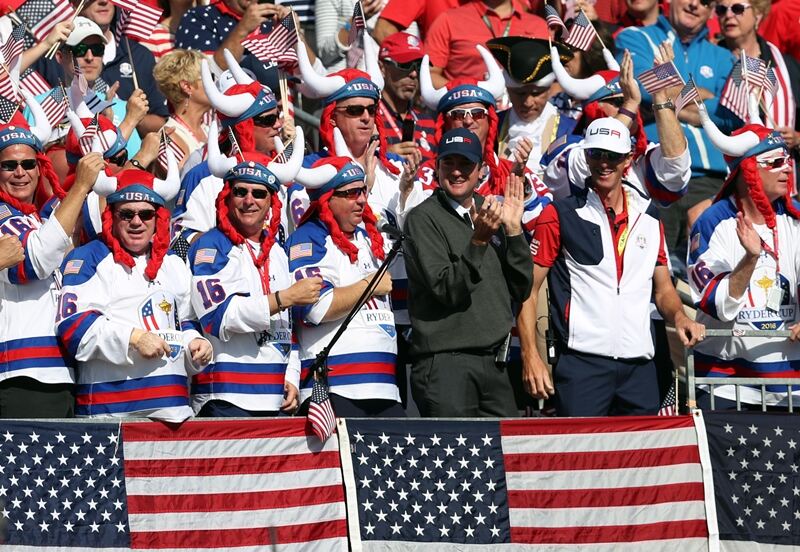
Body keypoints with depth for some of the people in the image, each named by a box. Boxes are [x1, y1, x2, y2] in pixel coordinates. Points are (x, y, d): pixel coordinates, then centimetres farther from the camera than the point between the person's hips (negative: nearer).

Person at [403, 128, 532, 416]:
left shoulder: (488, 214, 15)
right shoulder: (424, 218, -4)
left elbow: (520, 291, 10)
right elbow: (446, 290, -15)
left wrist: (514, 230, 0)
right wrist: (478, 241, -24)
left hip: (493, 363, 6)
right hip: (446, 362, -6)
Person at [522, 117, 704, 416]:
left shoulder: (648, 217, 15)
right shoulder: (560, 215, 2)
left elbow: (662, 288, 23)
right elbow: (527, 289, 0)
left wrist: (678, 316, 0)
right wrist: (532, 357, -9)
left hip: (639, 364, 4)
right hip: (582, 360, -4)